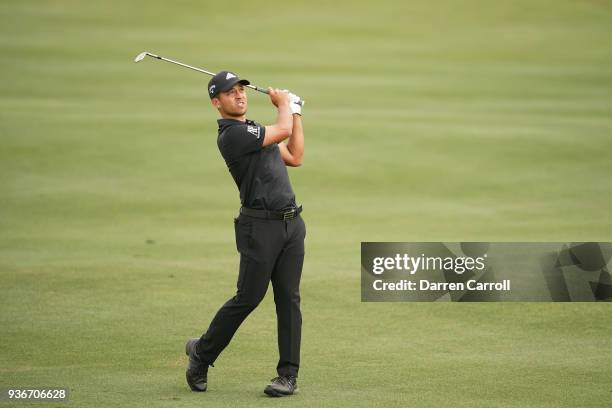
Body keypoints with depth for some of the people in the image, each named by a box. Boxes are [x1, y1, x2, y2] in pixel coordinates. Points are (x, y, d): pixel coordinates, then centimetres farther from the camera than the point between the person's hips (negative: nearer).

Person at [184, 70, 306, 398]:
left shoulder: (254, 131, 20)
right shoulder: (232, 134, -11)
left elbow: (294, 157, 22)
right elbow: (283, 131, -13)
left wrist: (295, 113, 20)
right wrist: (284, 103, 7)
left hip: (291, 223, 8)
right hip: (260, 226, -8)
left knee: (289, 299, 2)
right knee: (248, 298, -4)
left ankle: (289, 375, 3)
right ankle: (201, 353, 16)